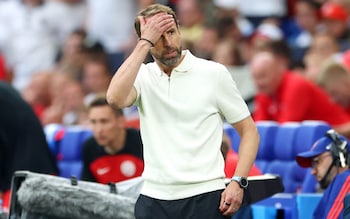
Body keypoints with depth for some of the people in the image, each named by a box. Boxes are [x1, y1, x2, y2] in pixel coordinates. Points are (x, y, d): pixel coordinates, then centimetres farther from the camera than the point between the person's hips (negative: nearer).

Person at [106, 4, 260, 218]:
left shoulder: (214, 73, 0)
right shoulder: (142, 76, 6)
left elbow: (249, 131, 4)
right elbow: (115, 98, -17)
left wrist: (238, 182, -11)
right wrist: (145, 42, -14)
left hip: (205, 197, -3)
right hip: (154, 199, 3)